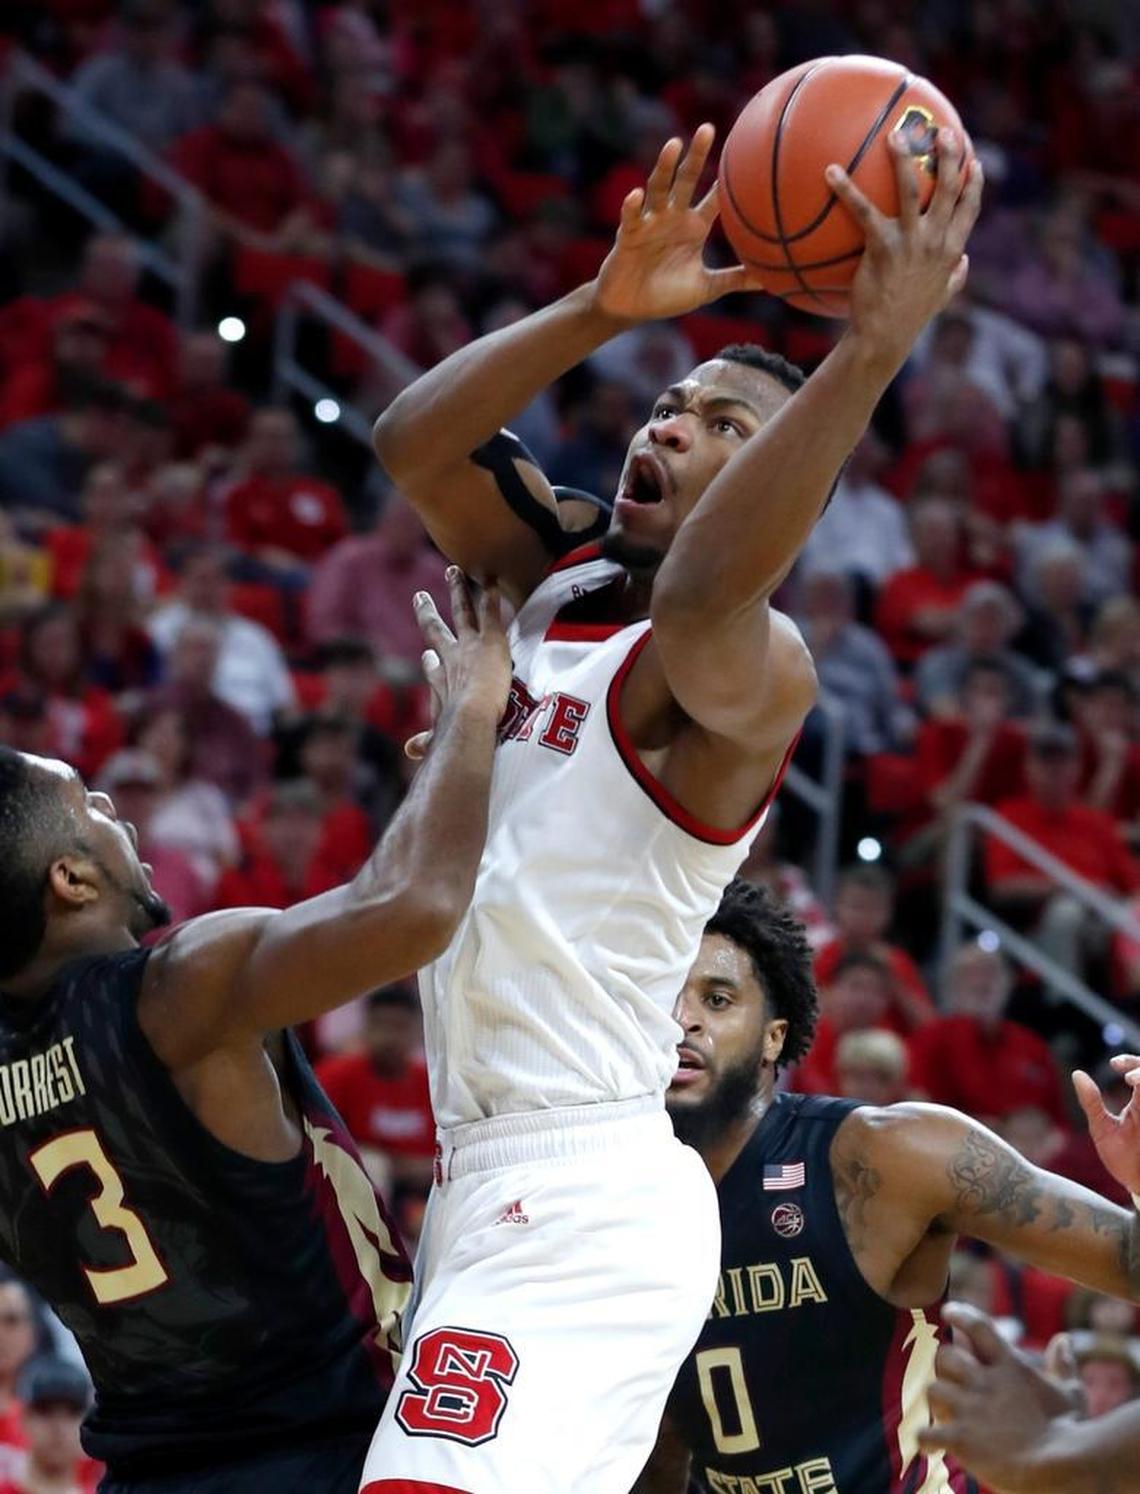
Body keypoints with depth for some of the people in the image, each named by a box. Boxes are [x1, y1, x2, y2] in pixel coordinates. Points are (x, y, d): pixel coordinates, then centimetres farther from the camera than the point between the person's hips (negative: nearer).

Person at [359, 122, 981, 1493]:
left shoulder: (742, 665, -12)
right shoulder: (559, 574, 14)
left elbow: (699, 591, -36)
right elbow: (410, 442, 1)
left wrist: (872, 350, -44)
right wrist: (603, 309, -10)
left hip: (583, 1207, -9)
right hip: (485, 1182, 9)